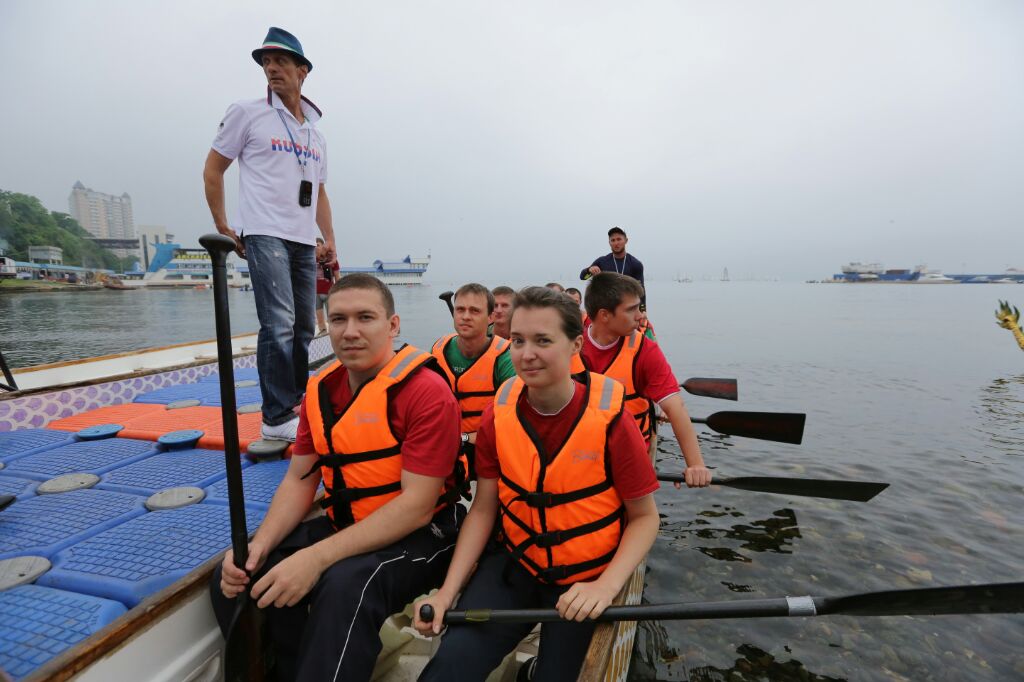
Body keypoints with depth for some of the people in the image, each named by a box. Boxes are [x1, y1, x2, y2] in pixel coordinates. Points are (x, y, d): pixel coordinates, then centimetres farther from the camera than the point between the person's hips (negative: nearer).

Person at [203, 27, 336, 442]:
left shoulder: (315, 133, 20)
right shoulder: (247, 113, 5)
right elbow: (212, 170, 6)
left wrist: (329, 238, 11)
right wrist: (223, 229, -1)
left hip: (304, 242, 6)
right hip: (264, 235, -6)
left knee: (303, 328, 7)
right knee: (280, 325, -16)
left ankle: (295, 406, 21)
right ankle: (277, 418, -8)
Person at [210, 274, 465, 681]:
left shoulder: (426, 391, -20)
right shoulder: (321, 389, 4)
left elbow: (416, 505, -24)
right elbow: (299, 480, 7)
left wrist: (317, 557, -29)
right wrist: (258, 545, -11)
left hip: (420, 534, -7)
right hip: (345, 527, 7)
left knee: (347, 586, -34)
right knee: (240, 576, -6)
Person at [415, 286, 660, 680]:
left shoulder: (610, 420, -19)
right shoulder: (497, 417, -9)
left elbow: (644, 518, -9)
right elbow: (483, 509, -2)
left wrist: (605, 586, -23)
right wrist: (447, 591, -10)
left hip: (585, 578, -1)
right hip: (516, 563, 2)